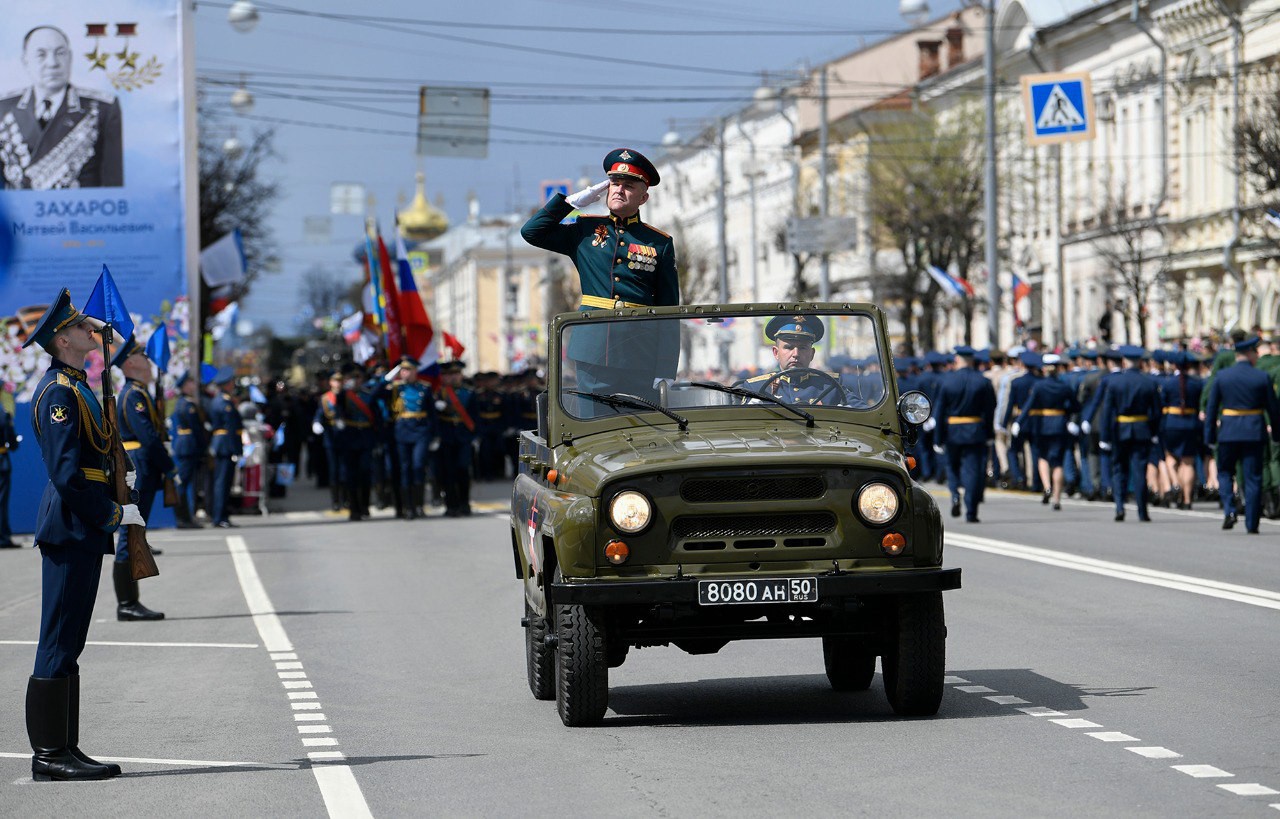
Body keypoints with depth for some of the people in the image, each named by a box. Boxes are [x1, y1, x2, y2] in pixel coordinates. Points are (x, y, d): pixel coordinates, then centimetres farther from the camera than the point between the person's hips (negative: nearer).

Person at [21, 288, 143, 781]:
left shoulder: (76, 387, 18)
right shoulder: (58, 391, -13)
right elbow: (65, 471, -20)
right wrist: (114, 514, -15)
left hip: (83, 528, 10)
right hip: (71, 528, -10)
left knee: (68, 642, 11)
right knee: (60, 641, -8)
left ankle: (64, 749, 15)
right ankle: (49, 754, -6)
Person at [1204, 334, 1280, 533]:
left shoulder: (1221, 376, 0)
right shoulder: (1262, 377, -4)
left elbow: (1211, 408, 2)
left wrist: (1210, 436, 7)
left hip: (1229, 433, 1)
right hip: (1255, 433, -1)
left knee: (1225, 472, 16)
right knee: (1253, 477, 4)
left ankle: (1229, 510, -5)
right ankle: (1251, 524, 4)